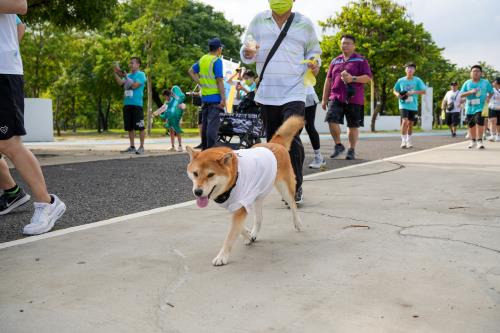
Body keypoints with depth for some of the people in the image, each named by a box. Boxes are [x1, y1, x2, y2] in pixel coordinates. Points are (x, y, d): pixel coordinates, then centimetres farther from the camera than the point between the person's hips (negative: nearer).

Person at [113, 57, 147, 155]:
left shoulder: (141, 74, 0)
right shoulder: (128, 75, 19)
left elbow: (134, 85, -12)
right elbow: (120, 83, 4)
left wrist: (126, 76, -7)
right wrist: (116, 73, -6)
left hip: (137, 104, -7)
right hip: (127, 104, 7)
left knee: (140, 127, -6)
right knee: (129, 127, 8)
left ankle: (141, 147, -1)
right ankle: (132, 147, 15)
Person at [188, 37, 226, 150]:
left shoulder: (202, 59, 12)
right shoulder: (217, 61, -11)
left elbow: (191, 71, 19)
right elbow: (219, 81, -16)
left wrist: (200, 83, 13)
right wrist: (223, 98, -16)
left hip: (204, 96, 8)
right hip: (215, 97, -7)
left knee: (205, 123, 13)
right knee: (213, 123, -8)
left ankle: (204, 148, 20)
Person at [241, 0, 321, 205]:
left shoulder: (304, 24, 5)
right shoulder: (258, 21, 8)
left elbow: (313, 51, 17)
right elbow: (246, 55, 11)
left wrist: (314, 64, -5)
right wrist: (248, 53, -13)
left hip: (293, 93, -3)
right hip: (267, 94, 3)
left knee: (291, 138, -18)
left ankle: (296, 188, -5)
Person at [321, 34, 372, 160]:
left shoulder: (361, 60, 5)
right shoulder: (335, 61, 17)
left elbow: (368, 78, -2)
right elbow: (328, 80, 17)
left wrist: (353, 78, -18)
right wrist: (324, 99, 13)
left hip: (354, 99, -2)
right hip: (336, 97, 3)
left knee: (353, 126, 2)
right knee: (332, 120, -15)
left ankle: (352, 150, 15)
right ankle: (338, 145, 4)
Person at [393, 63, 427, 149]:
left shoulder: (417, 80, -1)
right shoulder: (401, 80, 0)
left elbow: (423, 91, -4)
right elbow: (395, 90, 12)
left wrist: (413, 92, -19)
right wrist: (398, 94, -10)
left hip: (413, 106, 1)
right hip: (403, 105, -1)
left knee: (410, 123, 10)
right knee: (404, 121, -18)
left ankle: (409, 141, 26)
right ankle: (403, 141, -11)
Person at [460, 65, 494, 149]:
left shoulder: (485, 82, 3)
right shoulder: (467, 83, 4)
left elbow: (491, 92, 12)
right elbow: (462, 94, -1)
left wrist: (488, 98, -9)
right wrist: (470, 92, -17)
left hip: (481, 107, -2)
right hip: (470, 108, 3)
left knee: (479, 122, -22)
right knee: (471, 125, 11)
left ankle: (479, 141, -13)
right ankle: (473, 141, 29)